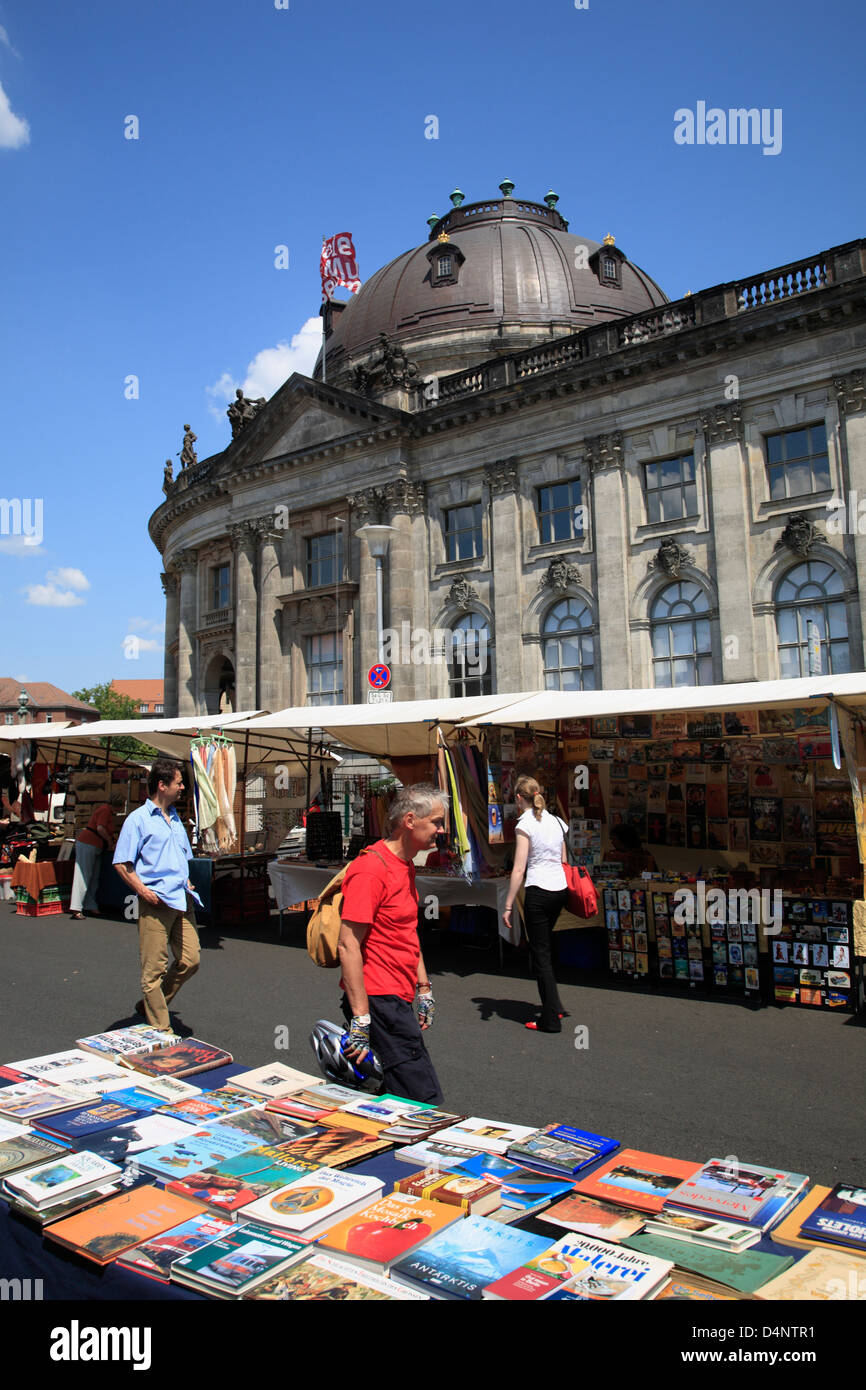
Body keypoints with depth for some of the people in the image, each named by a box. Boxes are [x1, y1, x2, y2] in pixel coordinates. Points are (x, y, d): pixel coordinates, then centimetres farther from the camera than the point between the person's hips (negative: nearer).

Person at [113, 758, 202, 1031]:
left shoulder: (175, 818, 19)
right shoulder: (138, 819, -4)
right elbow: (121, 863, -8)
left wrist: (188, 884, 13)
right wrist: (144, 891, -16)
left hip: (182, 901, 7)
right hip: (156, 903, -7)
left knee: (189, 960, 7)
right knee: (154, 969, -1)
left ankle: (150, 1006, 25)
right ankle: (161, 1030, 9)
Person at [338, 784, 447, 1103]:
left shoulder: (405, 867, 14)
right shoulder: (372, 868, -18)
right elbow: (348, 945, -21)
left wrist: (423, 990, 21)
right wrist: (361, 1020, -22)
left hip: (397, 1000, 10)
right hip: (379, 1001, -10)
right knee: (425, 1101, -7)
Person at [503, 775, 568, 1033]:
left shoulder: (525, 824, -10)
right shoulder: (556, 821, 10)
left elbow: (519, 869, -13)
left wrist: (508, 906, -9)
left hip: (539, 892, -7)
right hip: (560, 888, 7)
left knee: (540, 954, 2)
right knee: (545, 948, 22)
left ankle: (551, 1019, 5)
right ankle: (554, 1006, 27)